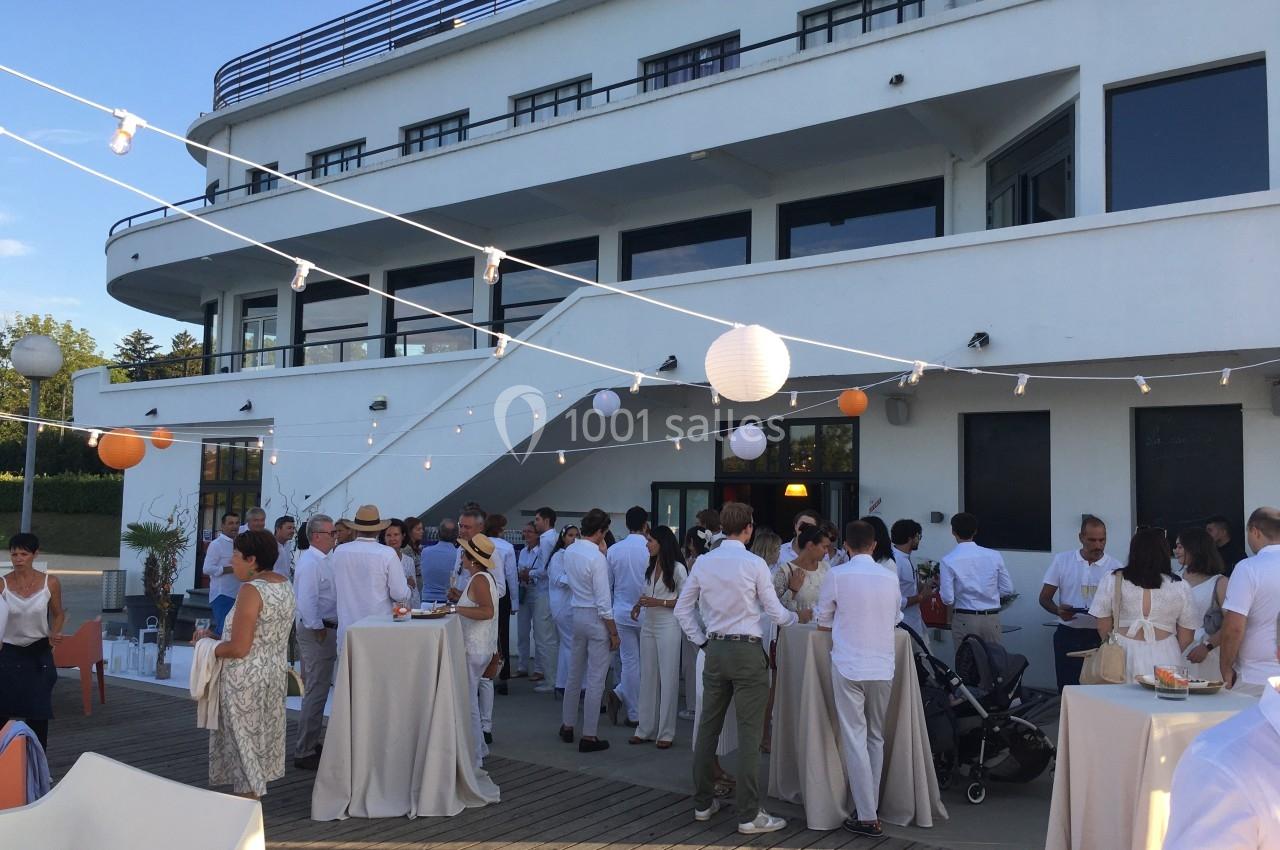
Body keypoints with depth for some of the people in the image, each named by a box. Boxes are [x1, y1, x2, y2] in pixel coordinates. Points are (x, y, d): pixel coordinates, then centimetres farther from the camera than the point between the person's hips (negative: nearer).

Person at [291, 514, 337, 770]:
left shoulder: (322, 560, 14)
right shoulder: (310, 563, -18)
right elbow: (306, 601, -25)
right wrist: (318, 629, -19)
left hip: (326, 629, 10)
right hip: (317, 632, -10)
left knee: (318, 690, 20)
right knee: (315, 692, -5)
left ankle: (314, 742, 33)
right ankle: (304, 752, 2)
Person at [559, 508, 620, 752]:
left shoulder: (569, 552, 2)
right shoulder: (597, 558, -20)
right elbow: (603, 601, -19)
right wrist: (614, 632, -10)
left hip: (576, 614, 8)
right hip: (596, 618, -7)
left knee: (574, 675, 20)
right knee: (596, 681, 1)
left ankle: (567, 726, 32)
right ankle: (588, 736, 7)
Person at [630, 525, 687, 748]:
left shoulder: (677, 568, -9)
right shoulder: (651, 567, 11)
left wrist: (659, 602, -17)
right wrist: (638, 604, 2)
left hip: (668, 627, -7)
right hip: (648, 626, 7)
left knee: (668, 679, 0)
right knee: (648, 678, 9)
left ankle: (666, 733, 8)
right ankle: (646, 729, 16)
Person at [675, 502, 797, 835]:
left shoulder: (704, 562, 2)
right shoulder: (755, 564, -11)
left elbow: (682, 609, 7)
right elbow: (776, 613, -5)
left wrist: (702, 642, 13)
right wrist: (798, 617, 15)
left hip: (715, 649, 5)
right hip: (747, 651, -5)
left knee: (708, 728, 14)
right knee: (749, 733, 0)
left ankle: (703, 803, 26)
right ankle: (749, 815, 5)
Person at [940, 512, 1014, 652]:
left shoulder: (948, 560, -9)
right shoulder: (994, 556, 0)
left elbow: (947, 599, -10)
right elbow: (1008, 589, 5)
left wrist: (941, 585, 9)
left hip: (964, 619, -2)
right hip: (993, 619, 2)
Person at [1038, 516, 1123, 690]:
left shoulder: (1114, 567, 1)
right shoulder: (1061, 560, 2)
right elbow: (1044, 598, 5)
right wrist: (1058, 611, -16)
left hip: (1101, 637, 0)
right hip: (1068, 635, 0)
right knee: (1067, 689, 4)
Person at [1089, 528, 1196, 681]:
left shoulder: (1112, 581, 1)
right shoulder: (1179, 587, 3)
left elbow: (1103, 627, 6)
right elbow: (1186, 637, 8)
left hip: (1123, 654, 0)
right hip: (1165, 656, 1)